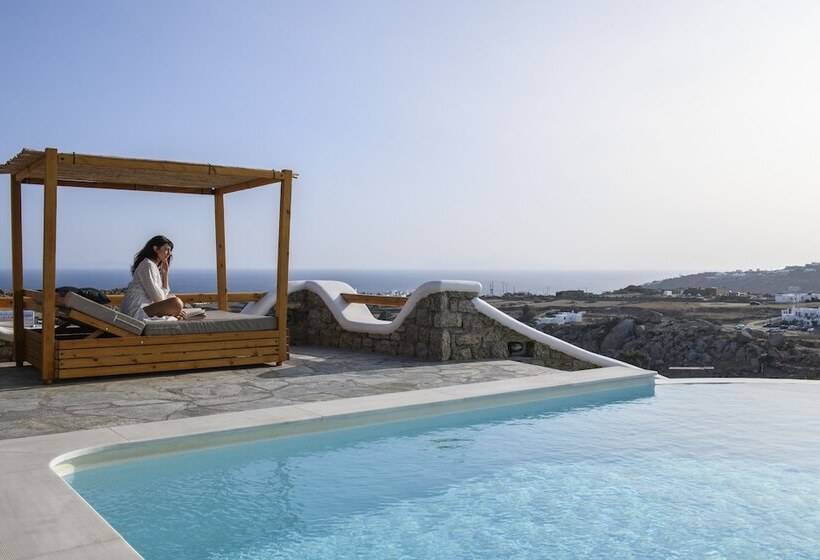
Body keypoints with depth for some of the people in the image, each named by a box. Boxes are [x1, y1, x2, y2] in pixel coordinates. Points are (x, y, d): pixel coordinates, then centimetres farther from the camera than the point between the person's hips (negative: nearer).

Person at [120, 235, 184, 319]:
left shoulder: (156, 267, 20)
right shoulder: (148, 265, -10)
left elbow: (165, 294, 13)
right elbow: (157, 296, -16)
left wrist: (165, 273, 7)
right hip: (137, 310, -11)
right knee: (176, 303, -27)